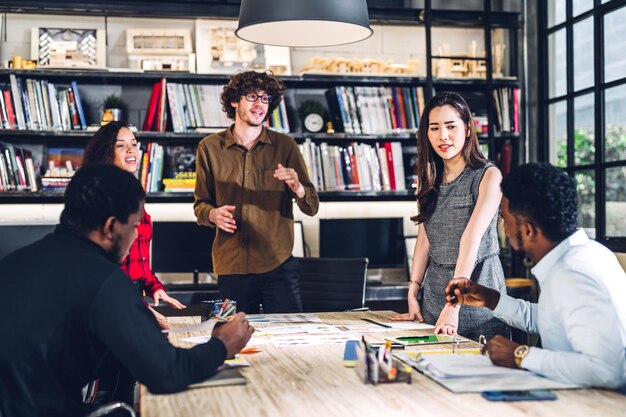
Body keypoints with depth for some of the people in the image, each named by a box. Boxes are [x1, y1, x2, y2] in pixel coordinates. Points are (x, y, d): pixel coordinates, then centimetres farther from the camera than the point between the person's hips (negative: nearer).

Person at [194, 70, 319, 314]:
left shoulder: (285, 145, 4)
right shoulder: (210, 148, 6)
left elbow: (312, 208, 2)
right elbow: (200, 204, 12)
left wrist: (297, 187, -19)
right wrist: (212, 214, -10)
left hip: (278, 264, 0)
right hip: (231, 266, 1)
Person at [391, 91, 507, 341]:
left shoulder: (488, 176, -10)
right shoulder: (431, 179, 9)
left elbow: (471, 240, -19)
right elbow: (425, 239, 8)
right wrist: (412, 295, 0)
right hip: (435, 290, 5)